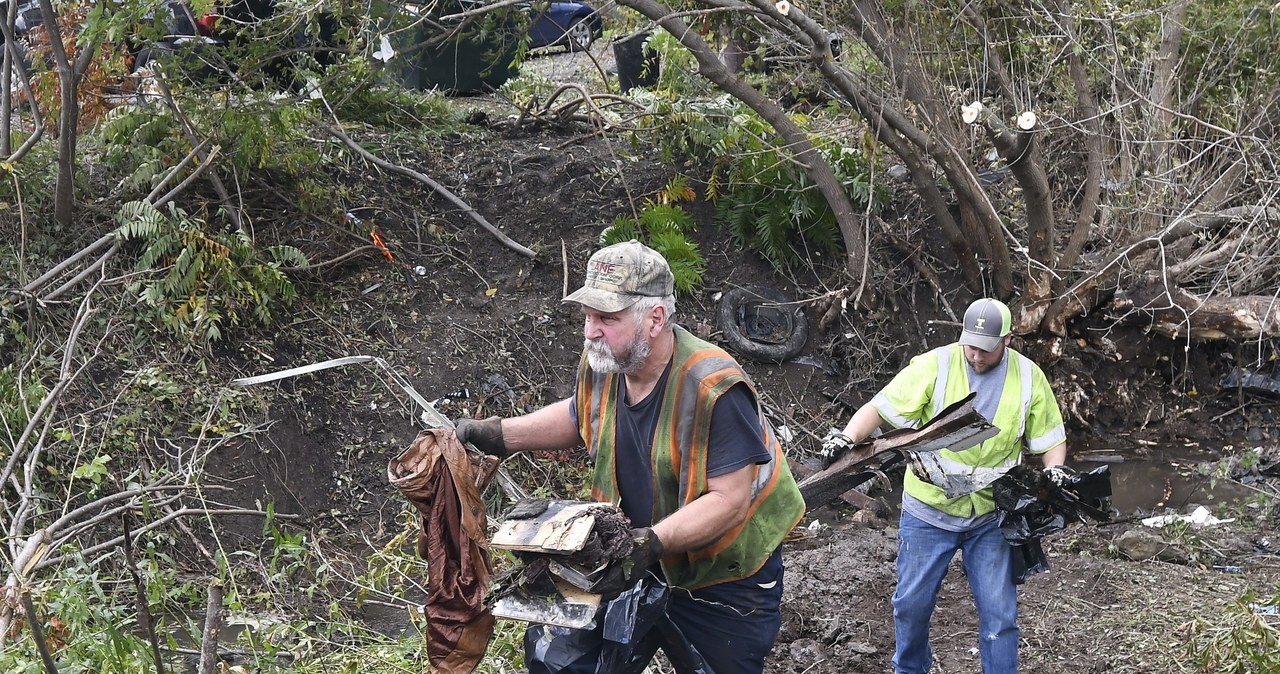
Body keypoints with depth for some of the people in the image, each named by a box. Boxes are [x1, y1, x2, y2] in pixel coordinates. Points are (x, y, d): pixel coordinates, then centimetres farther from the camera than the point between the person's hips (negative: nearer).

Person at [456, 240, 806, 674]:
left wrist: (652, 540, -41)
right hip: (637, 561, 6)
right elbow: (579, 416, 12)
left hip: (724, 579, -5)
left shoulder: (713, 390, -32)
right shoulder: (602, 362, -11)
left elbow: (728, 501, -30)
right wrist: (499, 435, 0)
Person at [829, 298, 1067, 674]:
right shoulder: (934, 365, -15)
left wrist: (1054, 473, -15)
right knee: (912, 604, 12)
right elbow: (880, 409, -16)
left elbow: (1050, 439, 5)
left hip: (991, 516, 1)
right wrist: (848, 439, -33)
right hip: (928, 510, -1)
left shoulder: (1029, 377, -6)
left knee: (999, 614, 1)